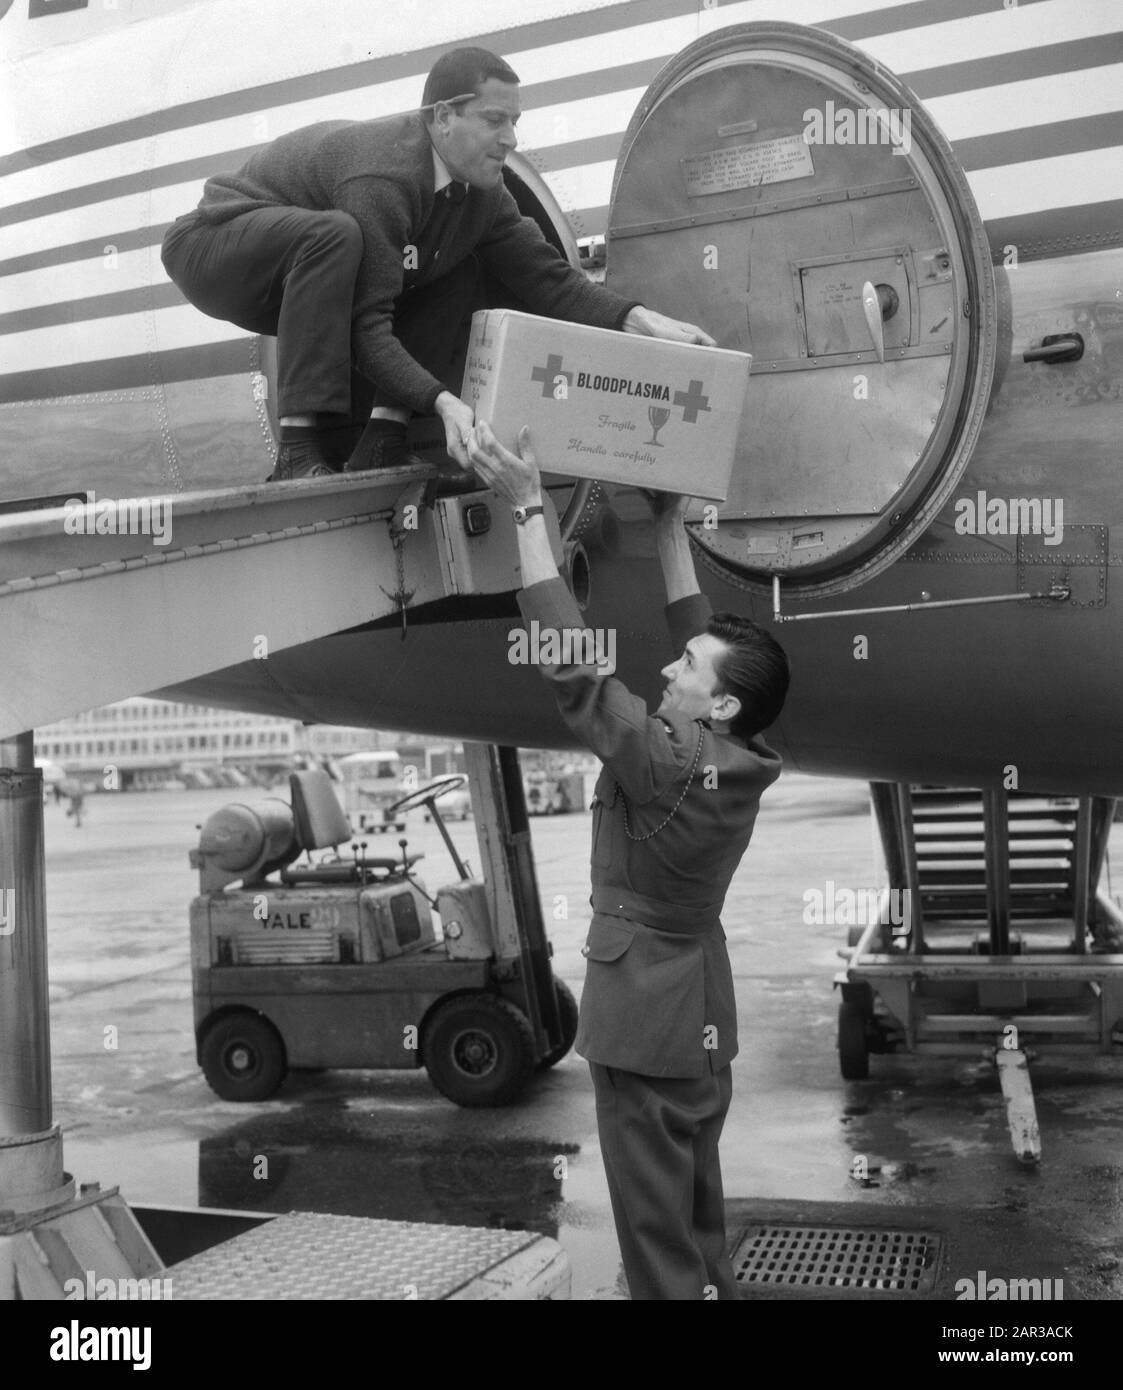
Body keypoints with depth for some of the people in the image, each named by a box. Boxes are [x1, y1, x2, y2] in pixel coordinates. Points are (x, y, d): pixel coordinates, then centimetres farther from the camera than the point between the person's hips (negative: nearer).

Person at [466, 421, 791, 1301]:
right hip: (698, 1009, 9)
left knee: (658, 1225, 2)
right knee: (699, 1212, 19)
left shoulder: (670, 764, -23)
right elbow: (700, 635, 9)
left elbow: (570, 655, -24)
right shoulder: (735, 760, -1)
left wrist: (529, 505, -22)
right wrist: (670, 524, 13)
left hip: (649, 1013, -9)